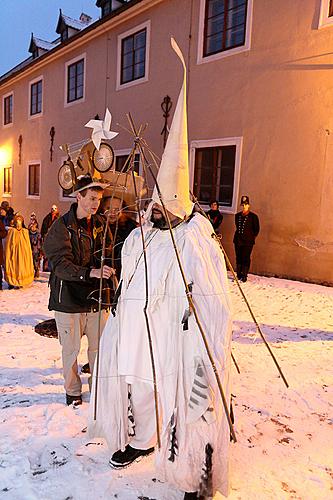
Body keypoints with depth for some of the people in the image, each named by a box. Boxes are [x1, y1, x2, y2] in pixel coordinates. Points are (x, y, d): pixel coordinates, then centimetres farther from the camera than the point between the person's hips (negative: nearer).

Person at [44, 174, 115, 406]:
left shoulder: (100, 224, 7)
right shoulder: (62, 227, -10)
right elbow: (60, 265, -19)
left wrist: (109, 290, 6)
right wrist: (90, 272, -32)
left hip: (96, 297, 4)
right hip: (69, 299, -4)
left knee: (100, 346, 11)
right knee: (71, 349, 10)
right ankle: (73, 391, 31)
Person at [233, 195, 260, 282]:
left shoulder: (253, 216, -3)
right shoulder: (237, 215, 10)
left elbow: (256, 229, 4)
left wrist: (252, 237, 3)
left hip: (248, 242, -4)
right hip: (238, 240, 4)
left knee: (245, 258, -4)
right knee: (238, 258, 8)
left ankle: (244, 276, 3)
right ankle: (238, 275, 17)